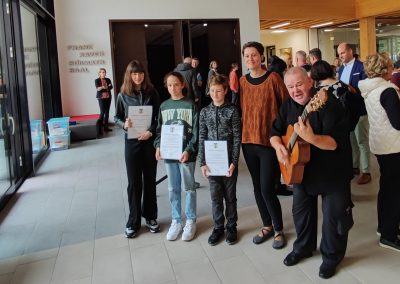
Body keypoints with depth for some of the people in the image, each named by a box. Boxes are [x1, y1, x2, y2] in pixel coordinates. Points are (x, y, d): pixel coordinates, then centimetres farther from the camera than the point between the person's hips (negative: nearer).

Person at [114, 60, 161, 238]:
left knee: (149, 180, 10)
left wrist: (151, 132, -16)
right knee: (134, 182, 5)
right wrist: (124, 124, -16)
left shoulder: (151, 93, 0)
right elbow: (117, 117, 6)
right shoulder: (123, 95, 1)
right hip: (132, 142, 0)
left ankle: (150, 217, 25)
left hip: (150, 141, 0)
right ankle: (133, 222, 17)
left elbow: (159, 117, 0)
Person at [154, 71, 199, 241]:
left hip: (186, 154, -4)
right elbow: (160, 129, 12)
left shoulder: (190, 105, -4)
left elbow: (196, 131, -7)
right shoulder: (164, 106, 8)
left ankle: (191, 221, 21)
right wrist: (158, 146, -4)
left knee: (188, 188, 6)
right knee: (173, 189, 12)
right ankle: (176, 221, 25)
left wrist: (188, 150, -17)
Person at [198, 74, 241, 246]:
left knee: (230, 196, 10)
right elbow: (202, 138, 3)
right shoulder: (205, 112, 3)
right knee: (215, 196, 10)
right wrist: (203, 162, -3)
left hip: (228, 161, -2)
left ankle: (231, 226, 25)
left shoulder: (232, 111, -5)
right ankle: (218, 227, 24)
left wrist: (234, 162, -11)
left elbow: (237, 138, -6)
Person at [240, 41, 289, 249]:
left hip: (270, 141, -5)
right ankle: (267, 225, 32)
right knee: (257, 187, 13)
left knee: (267, 189, -5)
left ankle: (279, 230, 18)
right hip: (248, 141, 5)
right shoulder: (242, 81, 7)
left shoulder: (273, 78, -6)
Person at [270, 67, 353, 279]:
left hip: (332, 172, -6)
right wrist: (278, 146, -16)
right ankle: (303, 247, 42)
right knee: (300, 211, 19)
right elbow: (275, 132, 5)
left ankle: (332, 256, 29)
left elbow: (335, 142, -30)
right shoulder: (288, 106, -1)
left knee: (334, 216, 7)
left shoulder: (328, 103, -23)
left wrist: (311, 138, -47)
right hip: (301, 169, 6)